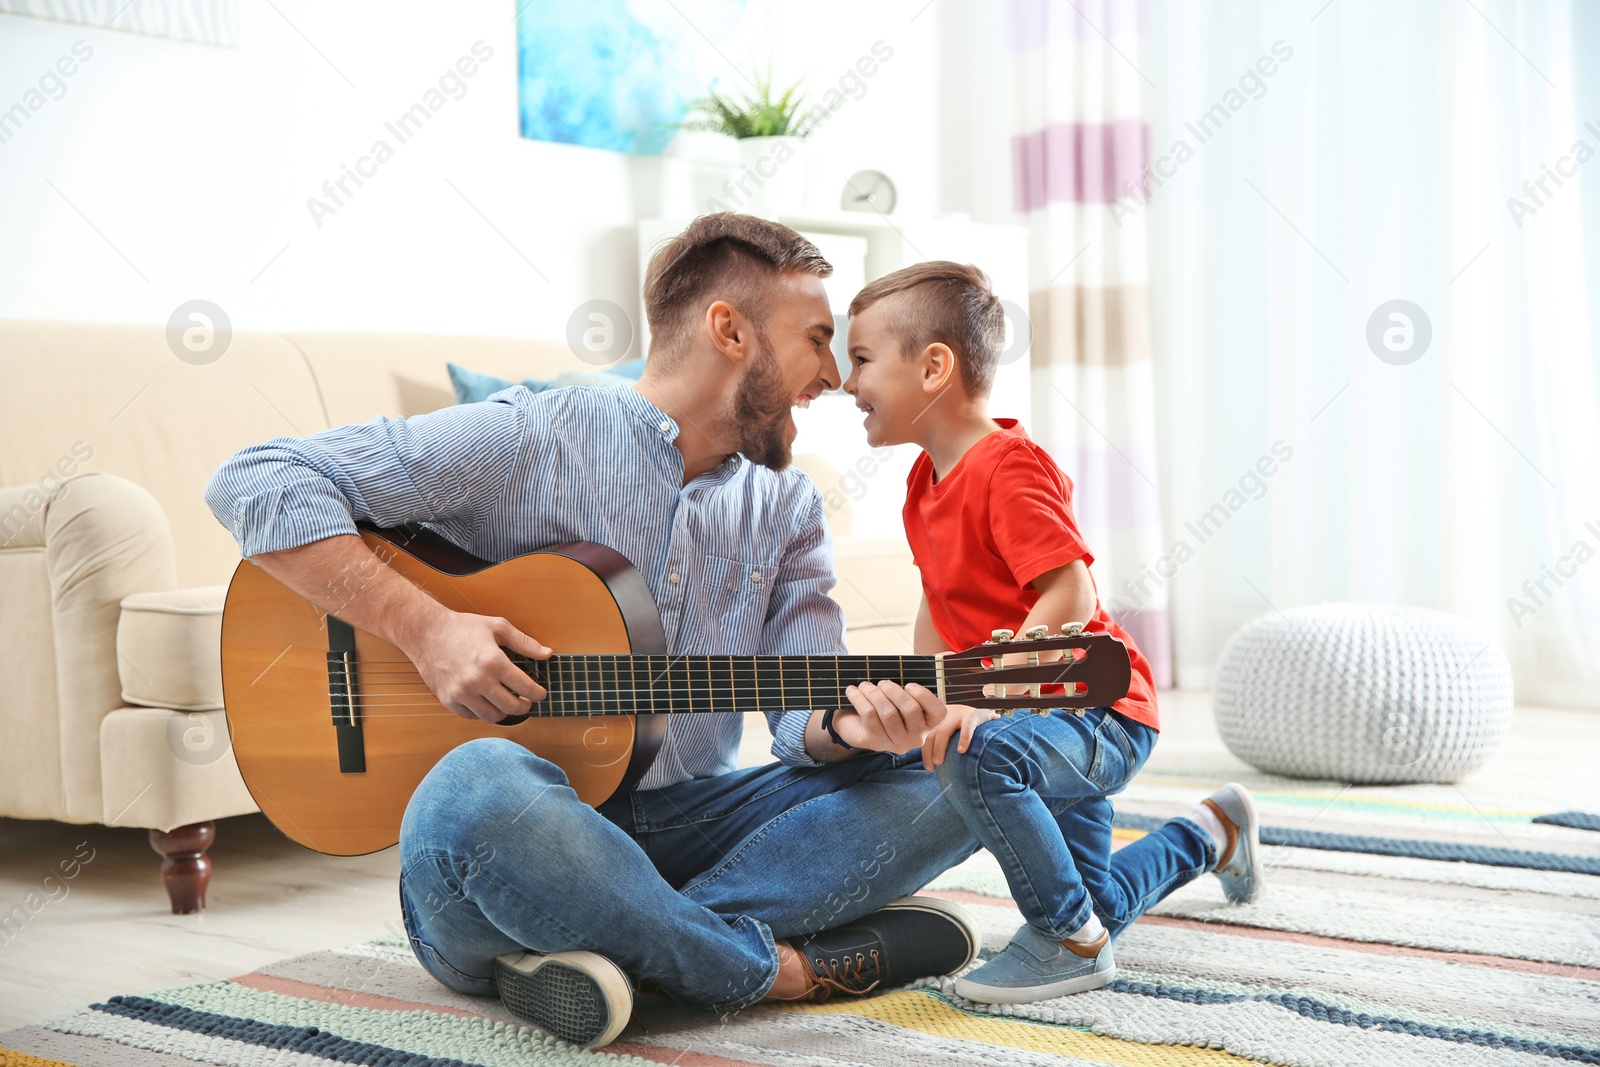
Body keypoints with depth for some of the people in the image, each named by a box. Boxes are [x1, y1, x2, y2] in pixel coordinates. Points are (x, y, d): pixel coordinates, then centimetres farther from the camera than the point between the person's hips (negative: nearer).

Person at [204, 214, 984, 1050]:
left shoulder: (785, 508, 12)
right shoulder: (527, 441, -7)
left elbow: (804, 710, 4)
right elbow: (254, 483, -11)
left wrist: (851, 723, -20)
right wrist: (422, 628, -21)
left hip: (683, 834, 6)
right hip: (519, 848, -5)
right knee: (478, 790, -41)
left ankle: (613, 948, -24)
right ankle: (791, 968, -24)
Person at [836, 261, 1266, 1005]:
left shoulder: (1008, 469, -23)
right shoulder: (926, 480, 6)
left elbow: (1070, 595, -32)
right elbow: (939, 602, 15)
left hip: (1096, 708, -10)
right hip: (1046, 723, 10)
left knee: (975, 757, -39)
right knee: (1096, 906, 21)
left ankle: (1069, 941, -20)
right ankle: (1209, 833, 46)